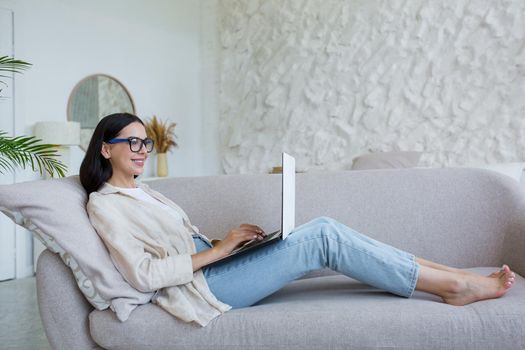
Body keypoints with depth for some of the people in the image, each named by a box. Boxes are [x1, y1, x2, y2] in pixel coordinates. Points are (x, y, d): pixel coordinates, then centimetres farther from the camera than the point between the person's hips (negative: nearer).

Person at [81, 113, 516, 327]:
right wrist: (219, 249, -17)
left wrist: (230, 241, 1)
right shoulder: (105, 204, -8)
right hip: (202, 288, -8)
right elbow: (143, 274, -18)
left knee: (321, 228, -8)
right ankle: (456, 285, -12)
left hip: (209, 269, 8)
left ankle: (453, 276, -6)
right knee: (320, 238, -19)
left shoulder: (141, 191, 19)